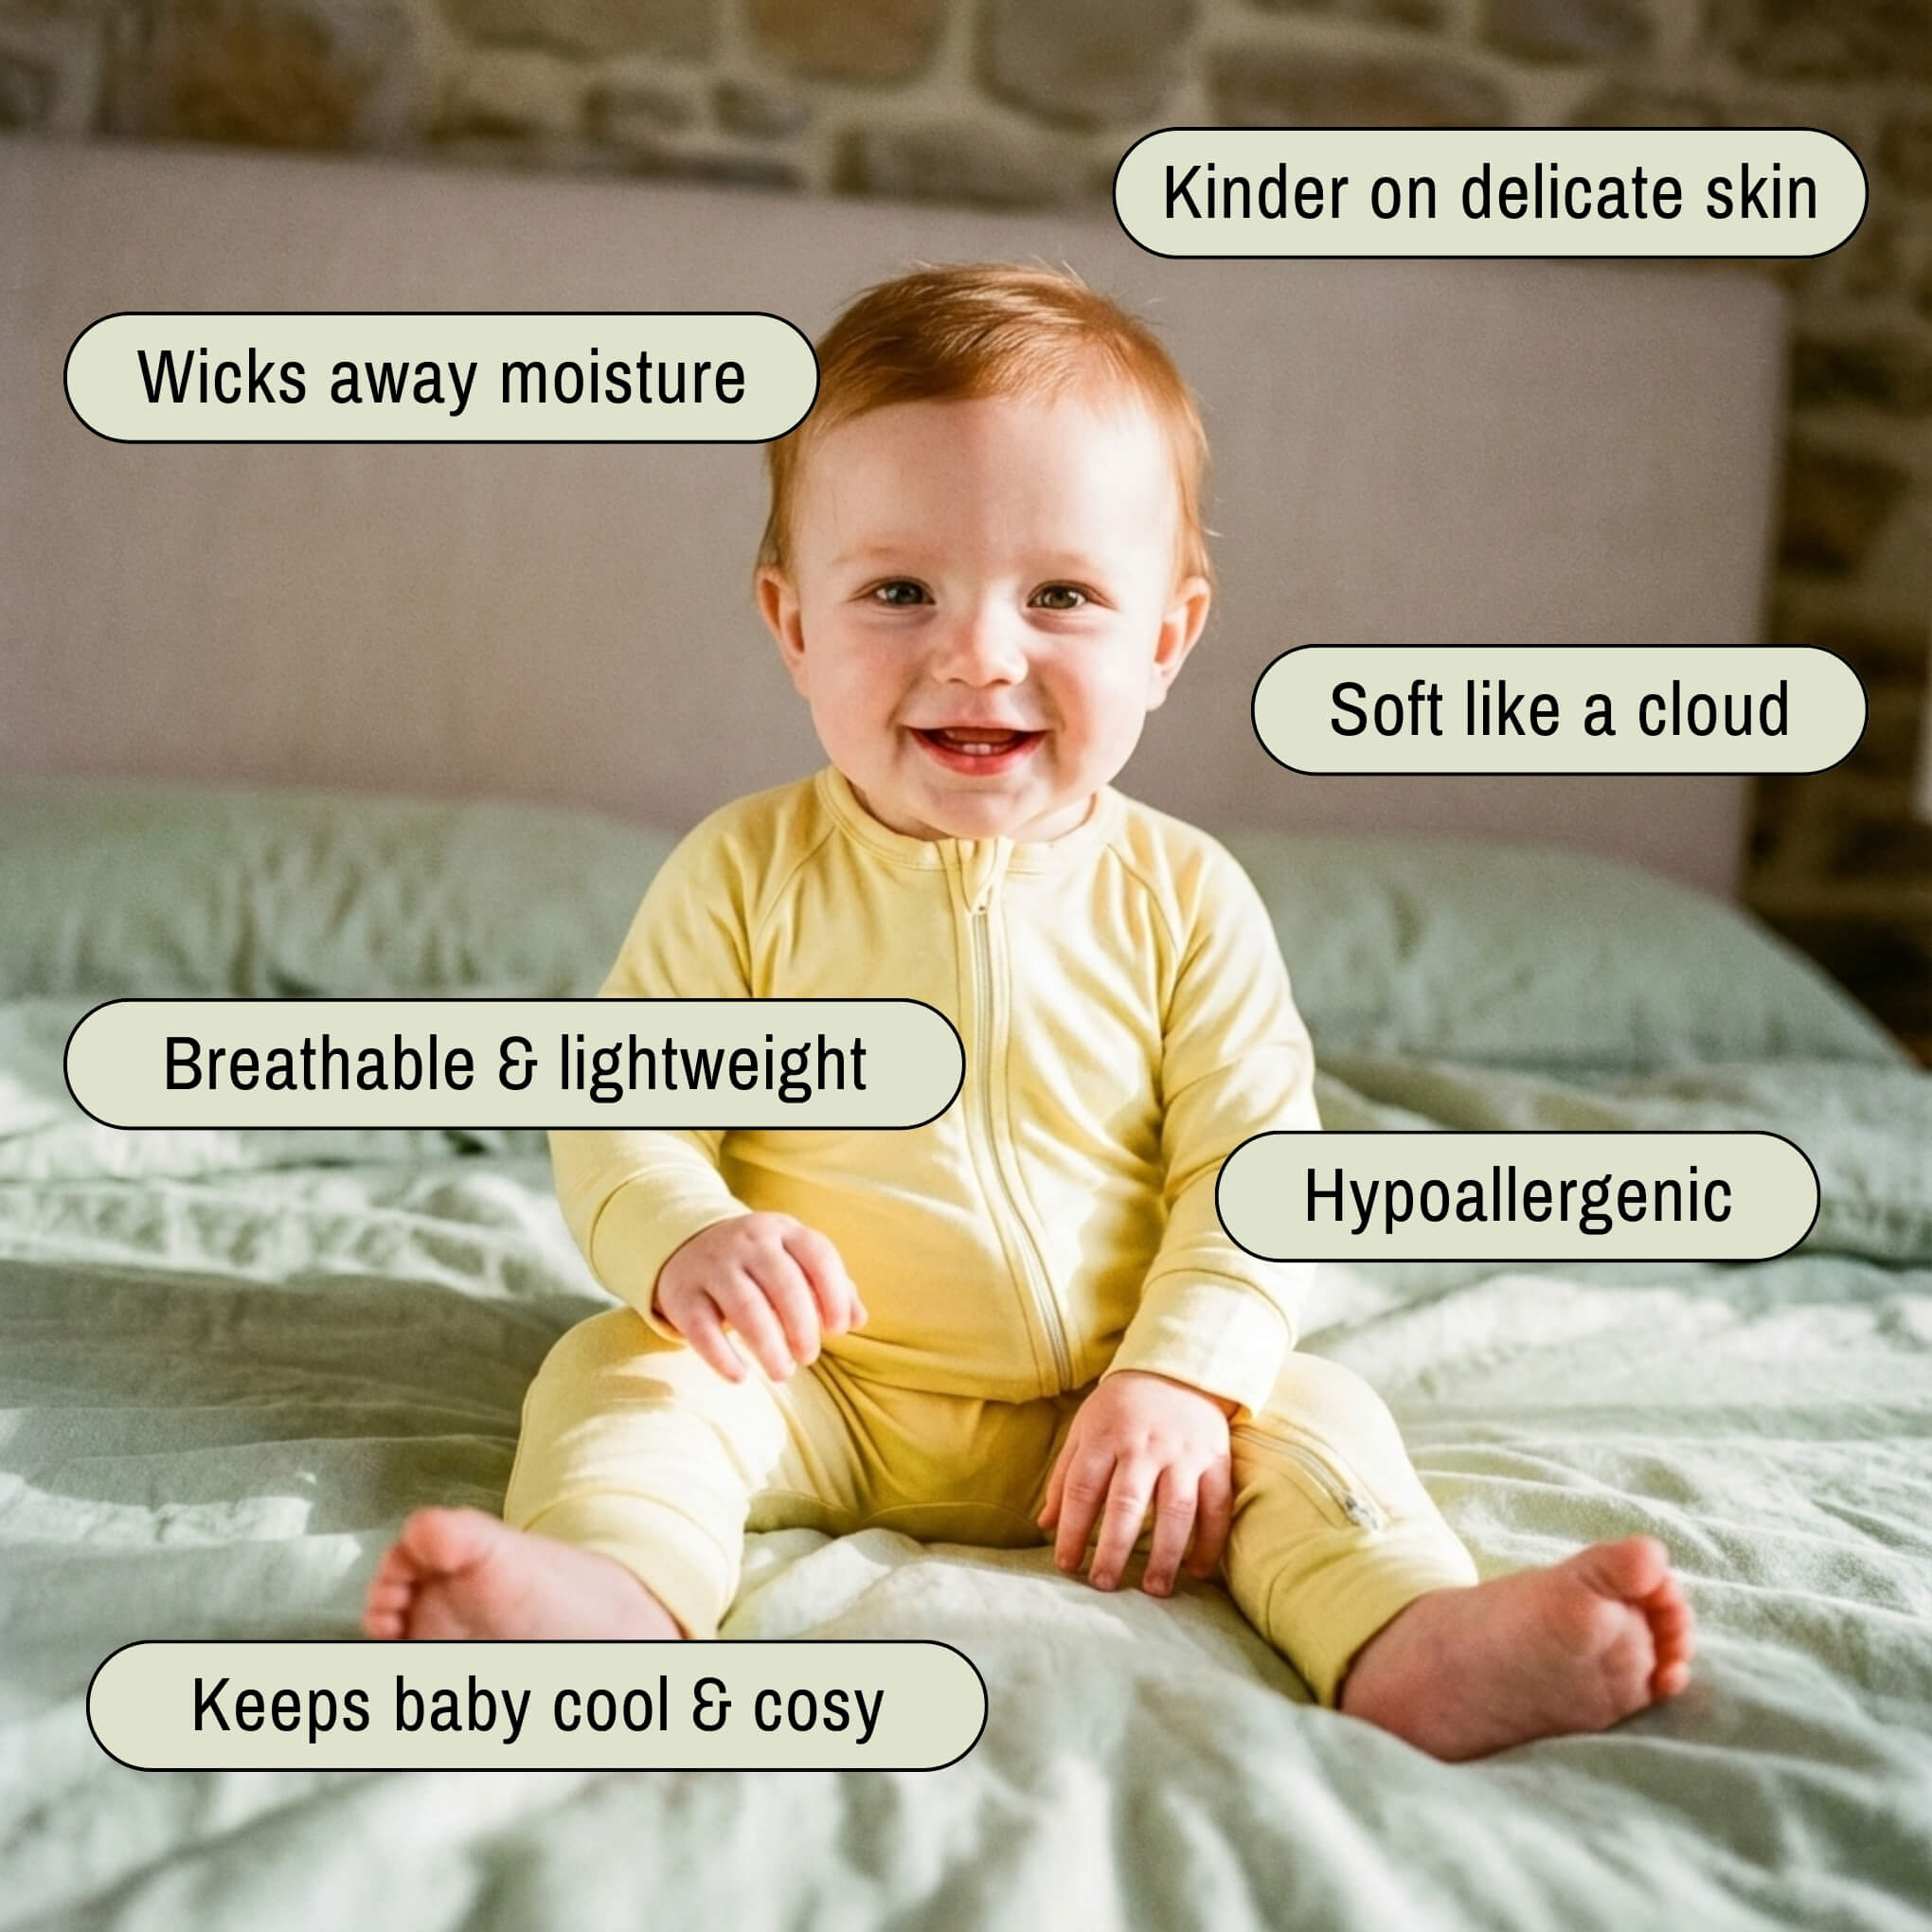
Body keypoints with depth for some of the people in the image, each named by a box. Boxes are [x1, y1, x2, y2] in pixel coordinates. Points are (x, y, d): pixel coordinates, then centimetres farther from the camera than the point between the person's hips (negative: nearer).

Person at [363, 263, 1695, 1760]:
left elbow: (1252, 1164, -5)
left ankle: (1416, 1643, -40)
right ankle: (612, 1592, -51)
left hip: (1100, 1408, 1)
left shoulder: (1182, 895, -3)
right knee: (623, 1370, -24)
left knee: (1313, 1415, -18)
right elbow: (619, 1107, -4)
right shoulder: (745, 875, -4)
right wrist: (684, 1240, -26)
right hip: (817, 1394, -1)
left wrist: (1181, 1378, -19)